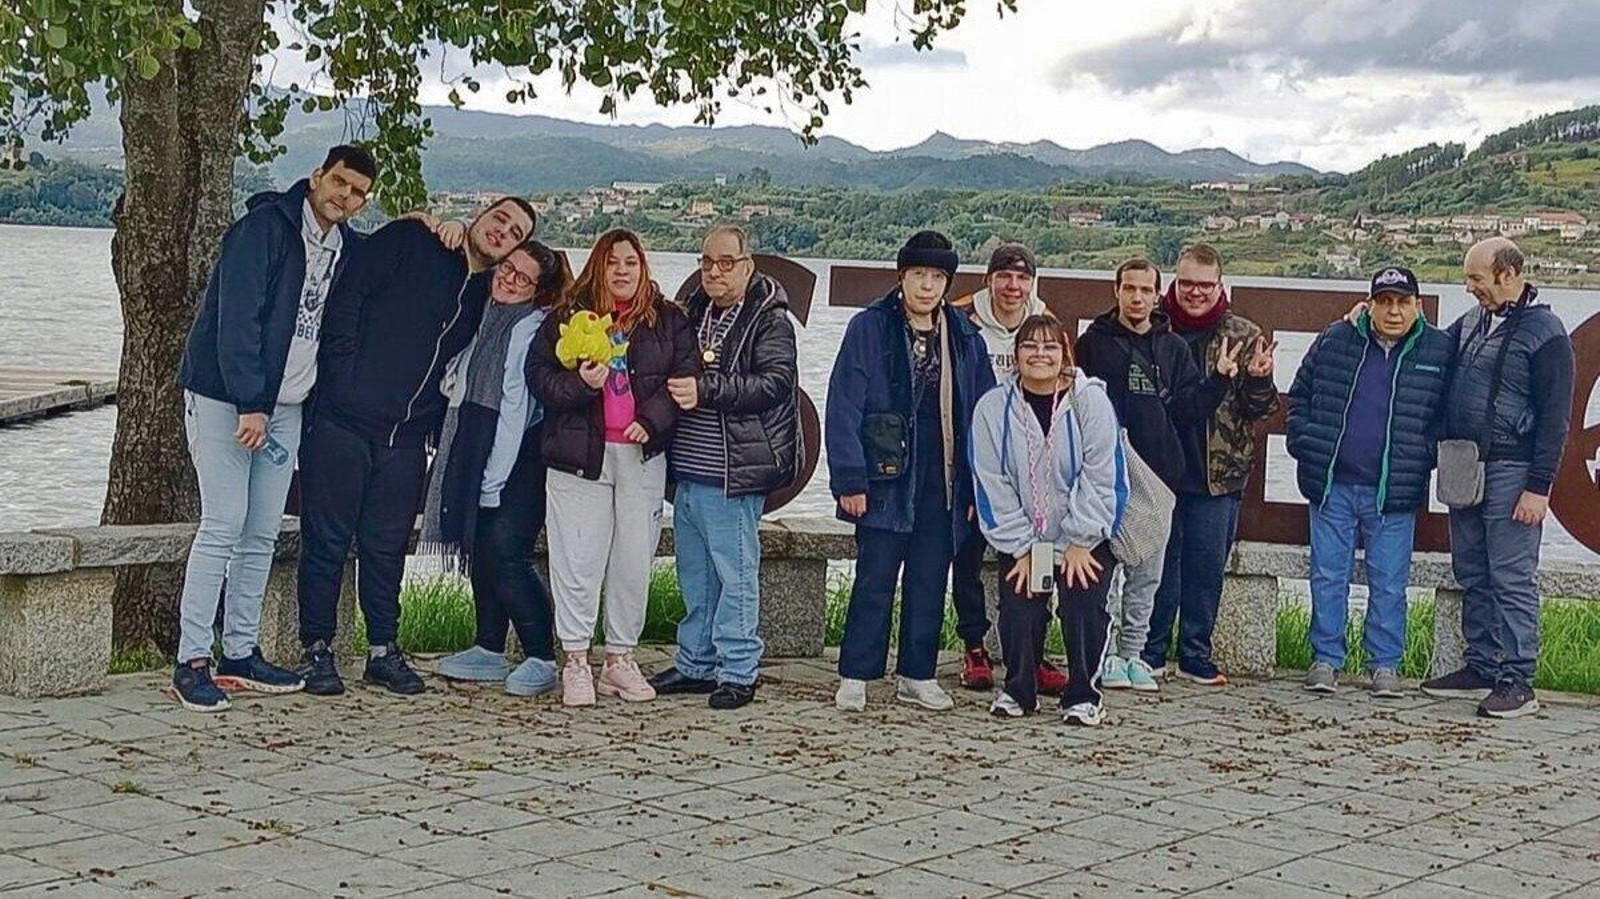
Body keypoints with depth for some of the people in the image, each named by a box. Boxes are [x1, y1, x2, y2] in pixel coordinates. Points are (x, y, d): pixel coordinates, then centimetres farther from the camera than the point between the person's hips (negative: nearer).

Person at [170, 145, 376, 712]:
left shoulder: (347, 248, 10)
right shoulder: (265, 227, -13)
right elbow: (236, 318, -20)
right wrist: (250, 404, -24)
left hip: (285, 408, 7)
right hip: (225, 400, -7)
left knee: (262, 534, 9)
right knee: (223, 527, -11)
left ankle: (241, 654, 16)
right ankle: (192, 662, -9)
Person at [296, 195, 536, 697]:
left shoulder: (486, 297, 14)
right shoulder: (410, 241, -1)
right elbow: (348, 296, -8)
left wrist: (439, 432, 6)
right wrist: (342, 374, -15)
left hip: (405, 439, 5)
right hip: (343, 422, -5)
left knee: (388, 547, 9)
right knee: (327, 540, 1)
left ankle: (384, 651, 20)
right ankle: (317, 651, 10)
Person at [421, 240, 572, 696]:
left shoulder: (533, 329, -12)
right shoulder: (485, 317, 12)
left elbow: (515, 407, -16)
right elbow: (459, 385, 21)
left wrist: (493, 478, -18)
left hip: (516, 461, -8)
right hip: (476, 456, 8)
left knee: (504, 554, -13)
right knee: (480, 549, 9)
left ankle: (542, 658, -7)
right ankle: (489, 650, 18)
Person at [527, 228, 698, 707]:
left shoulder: (668, 321, 9)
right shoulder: (567, 317, 7)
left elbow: (686, 376, 2)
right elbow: (539, 374, 3)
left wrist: (652, 419, -11)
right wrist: (579, 384, -15)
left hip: (642, 457, 1)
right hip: (579, 456, -1)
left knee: (634, 561, 5)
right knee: (578, 560, -3)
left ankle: (620, 659, 15)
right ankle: (575, 662, 5)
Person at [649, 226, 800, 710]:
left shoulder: (770, 320, -6)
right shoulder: (694, 312, 16)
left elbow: (776, 381, -19)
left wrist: (705, 390, -23)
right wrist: (673, 389, 7)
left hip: (732, 474, -8)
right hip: (687, 470, 8)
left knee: (735, 574, -4)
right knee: (694, 574, 14)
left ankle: (738, 672, 3)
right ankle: (695, 664, 23)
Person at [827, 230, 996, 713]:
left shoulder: (965, 339, 8)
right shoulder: (869, 329, -3)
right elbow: (844, 407, -7)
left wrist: (978, 484, 4)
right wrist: (850, 479, -13)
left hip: (943, 486, 4)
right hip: (886, 480, -4)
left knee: (930, 583, 10)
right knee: (874, 581, -1)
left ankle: (918, 675, 20)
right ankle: (855, 677, 7)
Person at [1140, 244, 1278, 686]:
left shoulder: (1243, 335, 3)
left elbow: (1261, 409, 3)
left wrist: (1259, 380, -17)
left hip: (1219, 471, 1)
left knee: (1207, 565, 7)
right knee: (1158, 560, 5)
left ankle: (1195, 654, 17)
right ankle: (1151, 651, 15)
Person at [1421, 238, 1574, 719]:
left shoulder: (1545, 333, -9)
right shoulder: (1472, 322, 12)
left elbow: (1555, 418, -11)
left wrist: (1539, 487, -15)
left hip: (1510, 472, -7)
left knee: (1512, 579, -5)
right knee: (1472, 576, 12)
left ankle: (1517, 681, -3)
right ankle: (1481, 668, 21)